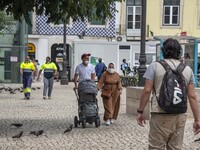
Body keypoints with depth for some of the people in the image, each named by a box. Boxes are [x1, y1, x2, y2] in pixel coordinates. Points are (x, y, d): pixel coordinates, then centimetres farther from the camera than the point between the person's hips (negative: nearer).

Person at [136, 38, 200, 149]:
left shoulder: (155, 66, -1)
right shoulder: (188, 70, 7)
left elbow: (147, 91, -6)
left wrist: (140, 111, 2)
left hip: (161, 115, -3)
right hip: (180, 117, 4)